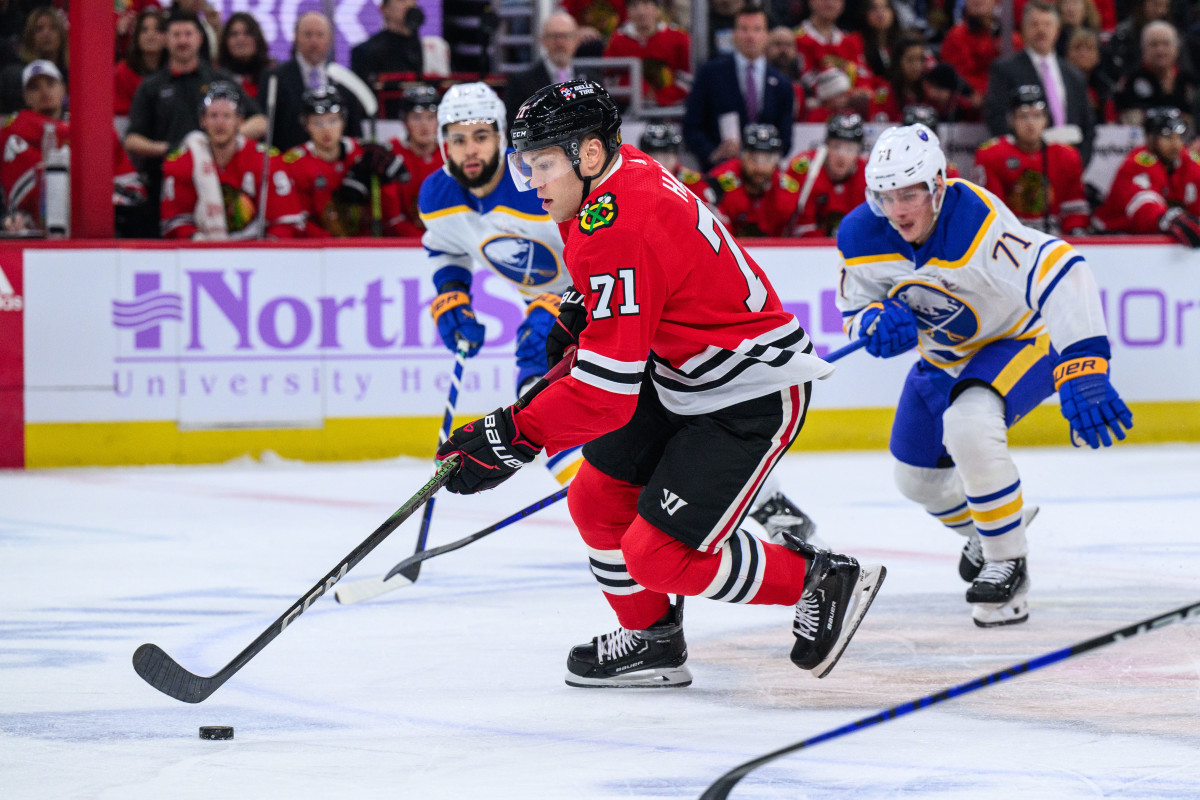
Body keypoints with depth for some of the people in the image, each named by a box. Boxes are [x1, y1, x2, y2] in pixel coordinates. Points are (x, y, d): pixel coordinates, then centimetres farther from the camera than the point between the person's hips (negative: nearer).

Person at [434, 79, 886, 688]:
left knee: (657, 555, -12)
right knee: (595, 500, 11)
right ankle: (651, 639, 28)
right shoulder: (625, 172, 1)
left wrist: (514, 437, -26)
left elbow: (606, 391, -29)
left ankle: (823, 582, 4)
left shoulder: (615, 233, -28)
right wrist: (579, 320, 13)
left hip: (753, 396, -10)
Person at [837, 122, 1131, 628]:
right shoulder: (862, 238, -18)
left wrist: (1085, 370, -53)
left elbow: (1060, 273, -45)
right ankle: (984, 527, 48)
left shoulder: (976, 222, -38)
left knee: (967, 426, -33)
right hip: (945, 355, 7)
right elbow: (854, 308, -2)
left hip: (1025, 338, -7)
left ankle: (1008, 565, -15)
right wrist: (877, 324, -28)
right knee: (916, 476, 14)